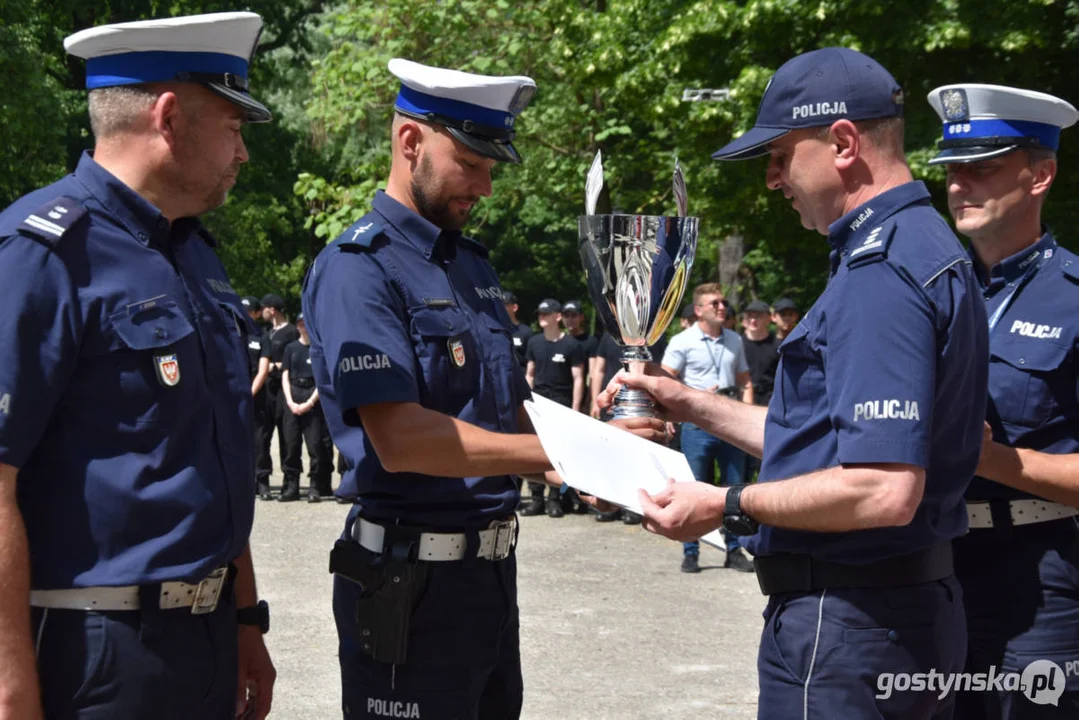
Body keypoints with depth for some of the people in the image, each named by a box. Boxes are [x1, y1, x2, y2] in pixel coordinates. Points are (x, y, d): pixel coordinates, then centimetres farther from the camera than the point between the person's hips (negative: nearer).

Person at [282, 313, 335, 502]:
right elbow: (285, 376, 10)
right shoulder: (291, 348, 13)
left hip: (313, 399, -3)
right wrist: (290, 402, -3)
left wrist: (309, 402, -9)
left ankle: (316, 486, -3)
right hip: (293, 399, 3)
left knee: (315, 444, -8)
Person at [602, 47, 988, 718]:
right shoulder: (924, 247, 14)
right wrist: (691, 403, 20)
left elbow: (884, 490, -28)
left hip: (844, 624, -10)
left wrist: (729, 506, -17)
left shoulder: (881, 272, -20)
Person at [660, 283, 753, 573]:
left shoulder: (734, 340, 12)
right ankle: (690, 553, 8)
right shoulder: (683, 342, -2)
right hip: (698, 426, -4)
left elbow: (745, 382, 18)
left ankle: (734, 551, 16)